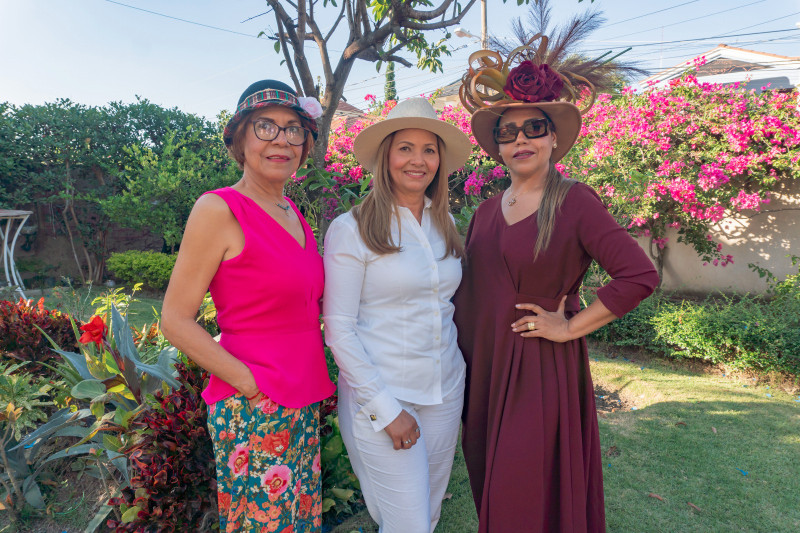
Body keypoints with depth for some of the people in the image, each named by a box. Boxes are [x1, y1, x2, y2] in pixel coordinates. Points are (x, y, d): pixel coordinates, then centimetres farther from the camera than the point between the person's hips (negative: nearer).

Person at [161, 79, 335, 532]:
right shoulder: (219, 210, -13)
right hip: (253, 410, -7)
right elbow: (176, 320, -12)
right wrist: (251, 384, -15)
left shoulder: (292, 212, 8)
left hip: (304, 403, 7)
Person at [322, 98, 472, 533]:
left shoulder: (445, 223, 7)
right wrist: (385, 408, -13)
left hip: (445, 392, 6)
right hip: (379, 397, -5)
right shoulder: (351, 229, -11)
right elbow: (339, 330, -12)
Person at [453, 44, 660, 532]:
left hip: (544, 370, -5)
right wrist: (463, 367, 8)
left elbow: (640, 275, -16)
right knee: (490, 490, 19)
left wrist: (570, 328, -13)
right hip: (483, 369, 5)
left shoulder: (576, 202, -10)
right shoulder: (487, 212, 6)